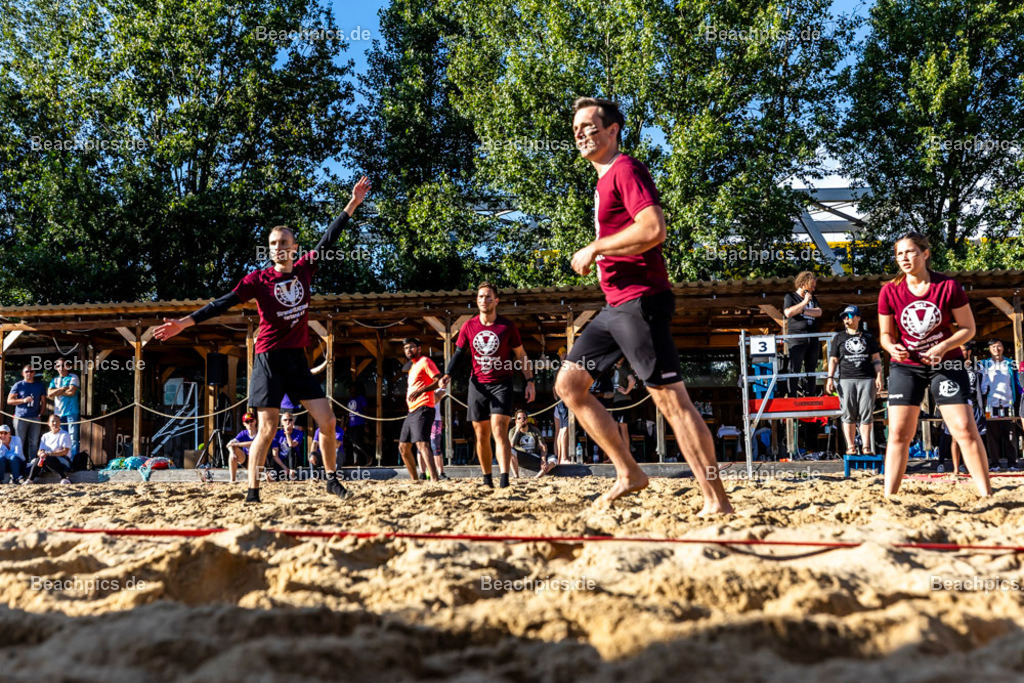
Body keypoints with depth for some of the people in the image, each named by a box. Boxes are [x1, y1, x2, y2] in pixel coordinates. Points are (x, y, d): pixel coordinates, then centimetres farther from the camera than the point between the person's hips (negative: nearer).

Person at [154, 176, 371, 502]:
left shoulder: (304, 269, 7)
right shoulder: (259, 279, -3)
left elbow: (328, 239, 12)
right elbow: (224, 302, -6)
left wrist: (352, 204, 14)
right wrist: (185, 322, -13)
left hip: (298, 358, 4)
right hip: (269, 358, -4)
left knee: (328, 421, 0)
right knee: (267, 429, -5)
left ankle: (332, 479, 17)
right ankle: (252, 491, 4)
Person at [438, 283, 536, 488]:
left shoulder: (507, 326, -4)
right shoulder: (468, 326, 1)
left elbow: (521, 355, 4)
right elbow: (459, 353, 8)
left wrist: (529, 381, -3)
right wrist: (448, 374, -10)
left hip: (502, 384, -3)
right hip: (478, 385, 3)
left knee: (499, 431, -17)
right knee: (481, 436, 7)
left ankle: (504, 480, -21)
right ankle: (487, 480, 19)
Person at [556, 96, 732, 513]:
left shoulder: (626, 170, -7)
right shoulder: (604, 180, 22)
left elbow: (654, 229, -22)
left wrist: (594, 248, -14)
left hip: (639, 303, -10)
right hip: (616, 307, 10)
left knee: (670, 398, -9)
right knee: (568, 383, 7)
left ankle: (716, 501, -2)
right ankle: (628, 473, 10)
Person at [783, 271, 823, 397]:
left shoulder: (813, 299, 20)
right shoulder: (790, 297, 5)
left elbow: (818, 312, 3)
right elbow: (788, 313, -12)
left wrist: (802, 310, -7)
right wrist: (804, 303, -10)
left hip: (812, 338, 5)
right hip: (796, 338, -5)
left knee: (811, 368, 8)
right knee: (794, 369, -8)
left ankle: (810, 396, 13)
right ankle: (792, 397, -7)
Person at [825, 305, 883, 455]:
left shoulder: (868, 336, 15)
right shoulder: (838, 338, 15)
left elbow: (876, 358, 14)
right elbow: (833, 360, 12)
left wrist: (879, 376, 4)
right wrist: (830, 378, 1)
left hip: (867, 378, 0)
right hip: (846, 379, 0)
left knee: (866, 414, -4)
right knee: (849, 415, -3)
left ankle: (866, 446, -2)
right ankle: (850, 446, 0)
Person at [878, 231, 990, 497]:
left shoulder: (948, 286, -10)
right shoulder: (889, 291, -5)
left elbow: (968, 328, -3)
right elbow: (886, 333, 5)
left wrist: (943, 347, -20)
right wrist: (892, 347, -18)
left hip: (946, 363, -1)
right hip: (906, 366, 1)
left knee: (965, 430, -7)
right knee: (898, 433, -3)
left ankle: (987, 495, 4)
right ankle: (888, 498, 2)